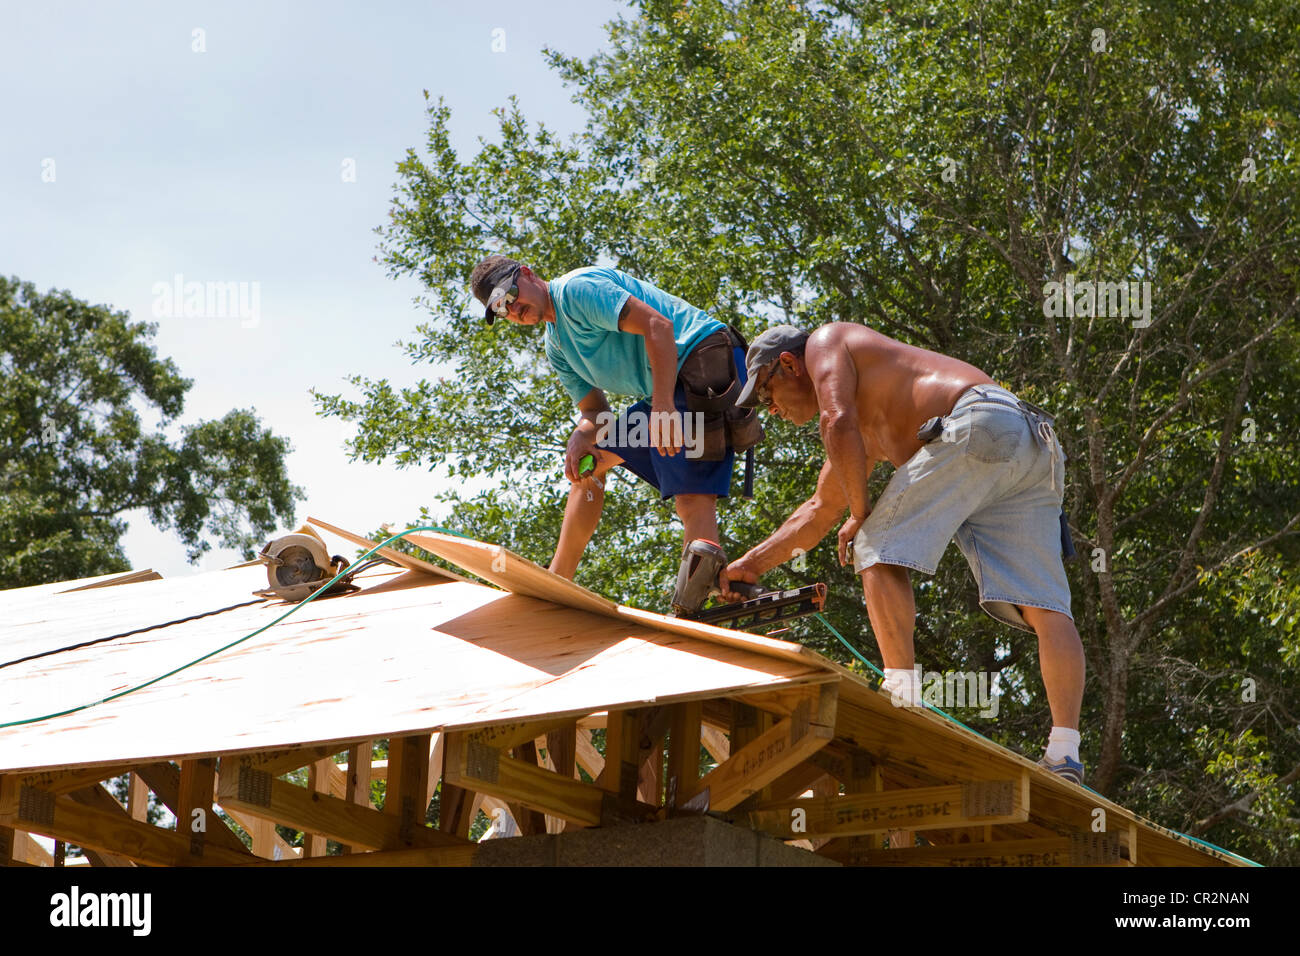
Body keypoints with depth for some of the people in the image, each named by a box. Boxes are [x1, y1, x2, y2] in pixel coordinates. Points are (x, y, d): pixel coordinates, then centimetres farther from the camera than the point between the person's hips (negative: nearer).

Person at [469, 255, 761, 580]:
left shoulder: (577, 288, -13)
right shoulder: (556, 346, 18)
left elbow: (657, 325, -23)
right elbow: (594, 410, 19)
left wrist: (664, 406, -31)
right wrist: (580, 439, -7)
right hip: (662, 396, 11)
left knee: (693, 496, -22)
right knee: (591, 462, 20)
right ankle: (555, 580, 24)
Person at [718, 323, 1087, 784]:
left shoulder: (826, 342, 15)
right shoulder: (867, 427, 39)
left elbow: (836, 422, -5)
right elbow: (821, 509, 47)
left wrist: (861, 516, 2)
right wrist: (751, 563, 49)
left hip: (978, 424, -9)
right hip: (1036, 448, 9)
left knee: (879, 551, -3)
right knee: (1044, 605, -3)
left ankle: (904, 694, -17)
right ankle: (1065, 754, -13)